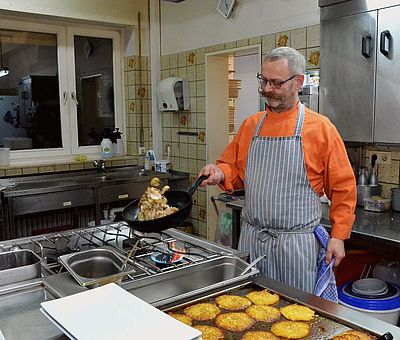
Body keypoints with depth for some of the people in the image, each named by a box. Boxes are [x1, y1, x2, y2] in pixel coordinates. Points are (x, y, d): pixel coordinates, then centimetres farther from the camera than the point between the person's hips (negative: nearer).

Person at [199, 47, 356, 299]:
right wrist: (219, 173, -8)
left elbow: (343, 187, -3)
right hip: (251, 239, 4)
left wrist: (339, 236, -7)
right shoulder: (250, 126, 7)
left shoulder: (320, 127, -5)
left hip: (297, 242, -3)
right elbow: (234, 170, 14)